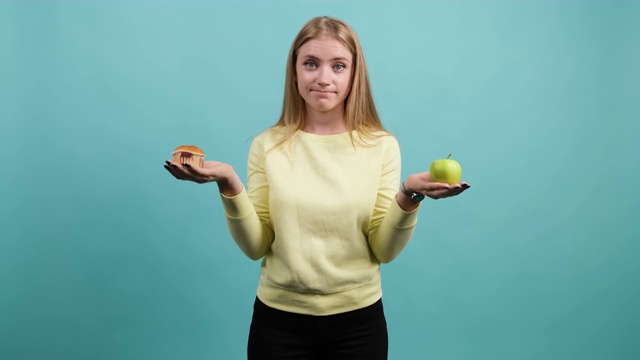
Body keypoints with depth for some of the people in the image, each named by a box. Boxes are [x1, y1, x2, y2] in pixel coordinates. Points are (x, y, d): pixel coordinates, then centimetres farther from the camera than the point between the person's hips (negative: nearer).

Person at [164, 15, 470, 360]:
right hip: (279, 320, 0)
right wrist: (229, 186, -18)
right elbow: (256, 247, -5)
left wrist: (408, 196, -21)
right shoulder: (268, 145, -4)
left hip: (358, 321, 0)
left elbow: (384, 250, -6)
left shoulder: (381, 146, -5)